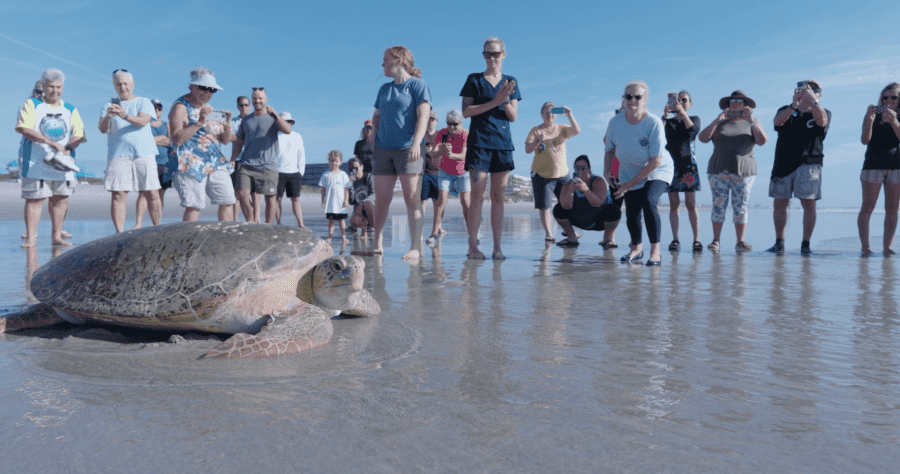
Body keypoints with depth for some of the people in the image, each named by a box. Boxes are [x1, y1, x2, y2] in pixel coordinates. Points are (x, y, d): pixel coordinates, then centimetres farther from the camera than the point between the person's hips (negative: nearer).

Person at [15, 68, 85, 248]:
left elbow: (78, 134, 4)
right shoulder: (31, 105, 7)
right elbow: (24, 129, -8)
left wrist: (67, 149, -16)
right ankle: (31, 238, -2)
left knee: (60, 199, 5)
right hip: (36, 164, -3)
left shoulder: (70, 110, 15)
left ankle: (56, 236, 13)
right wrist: (51, 143, -19)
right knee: (34, 199, -4)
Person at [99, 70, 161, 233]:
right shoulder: (108, 106, 16)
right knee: (118, 195, -6)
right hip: (118, 155, 1)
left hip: (144, 154, -1)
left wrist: (125, 116, -29)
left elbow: (142, 121, -9)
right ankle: (119, 233, -4)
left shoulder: (144, 103, 11)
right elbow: (102, 129, 1)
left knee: (152, 194, -3)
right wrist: (107, 117, -21)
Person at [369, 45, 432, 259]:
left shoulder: (417, 85, 1)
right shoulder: (384, 88, 20)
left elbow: (423, 116, -9)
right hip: (383, 148, 6)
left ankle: (416, 246, -6)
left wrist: (416, 142, -21)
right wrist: (374, 130, 8)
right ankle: (378, 242, 15)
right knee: (381, 197, 4)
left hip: (407, 148, -5)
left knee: (411, 196, -7)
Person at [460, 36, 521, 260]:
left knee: (499, 196, 2)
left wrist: (506, 99, -10)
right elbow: (466, 111, -5)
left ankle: (497, 247, 6)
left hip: (503, 142, 3)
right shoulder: (474, 80, 5)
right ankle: (473, 246, -2)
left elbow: (513, 116, 9)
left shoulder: (510, 82, 14)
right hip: (479, 141, -3)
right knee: (478, 195, -7)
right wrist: (494, 102, -12)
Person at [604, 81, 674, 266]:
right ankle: (636, 248, 31)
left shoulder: (654, 123, -23)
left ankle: (655, 251, -12)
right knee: (631, 213, 2)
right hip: (628, 172, 4)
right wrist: (606, 171, -13)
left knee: (649, 202, -26)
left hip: (657, 171, -4)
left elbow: (656, 161, -22)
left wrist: (631, 183, -22)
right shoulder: (615, 122, -12)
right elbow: (610, 150, 5)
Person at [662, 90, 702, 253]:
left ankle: (697, 240, -5)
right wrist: (665, 115, -17)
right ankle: (675, 239, 2)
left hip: (688, 166, -1)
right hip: (671, 165, 1)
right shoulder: (669, 121, 13)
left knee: (691, 204, -5)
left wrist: (682, 112, -18)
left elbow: (694, 130, -11)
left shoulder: (694, 119, 12)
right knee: (673, 204, 0)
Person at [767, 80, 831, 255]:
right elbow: (778, 121, -11)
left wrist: (812, 101, -29)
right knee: (780, 203, 3)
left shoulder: (823, 112, 10)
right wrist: (794, 105, -27)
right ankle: (779, 242, 12)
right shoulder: (786, 111, 13)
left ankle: (805, 245, 1)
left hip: (808, 165, -2)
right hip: (783, 164, 2)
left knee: (809, 205, -5)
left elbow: (822, 121, -16)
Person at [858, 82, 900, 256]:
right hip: (873, 165, -2)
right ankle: (865, 247, -3)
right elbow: (865, 140, -8)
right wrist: (869, 120, -23)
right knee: (867, 208, -5)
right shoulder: (874, 115, 4)